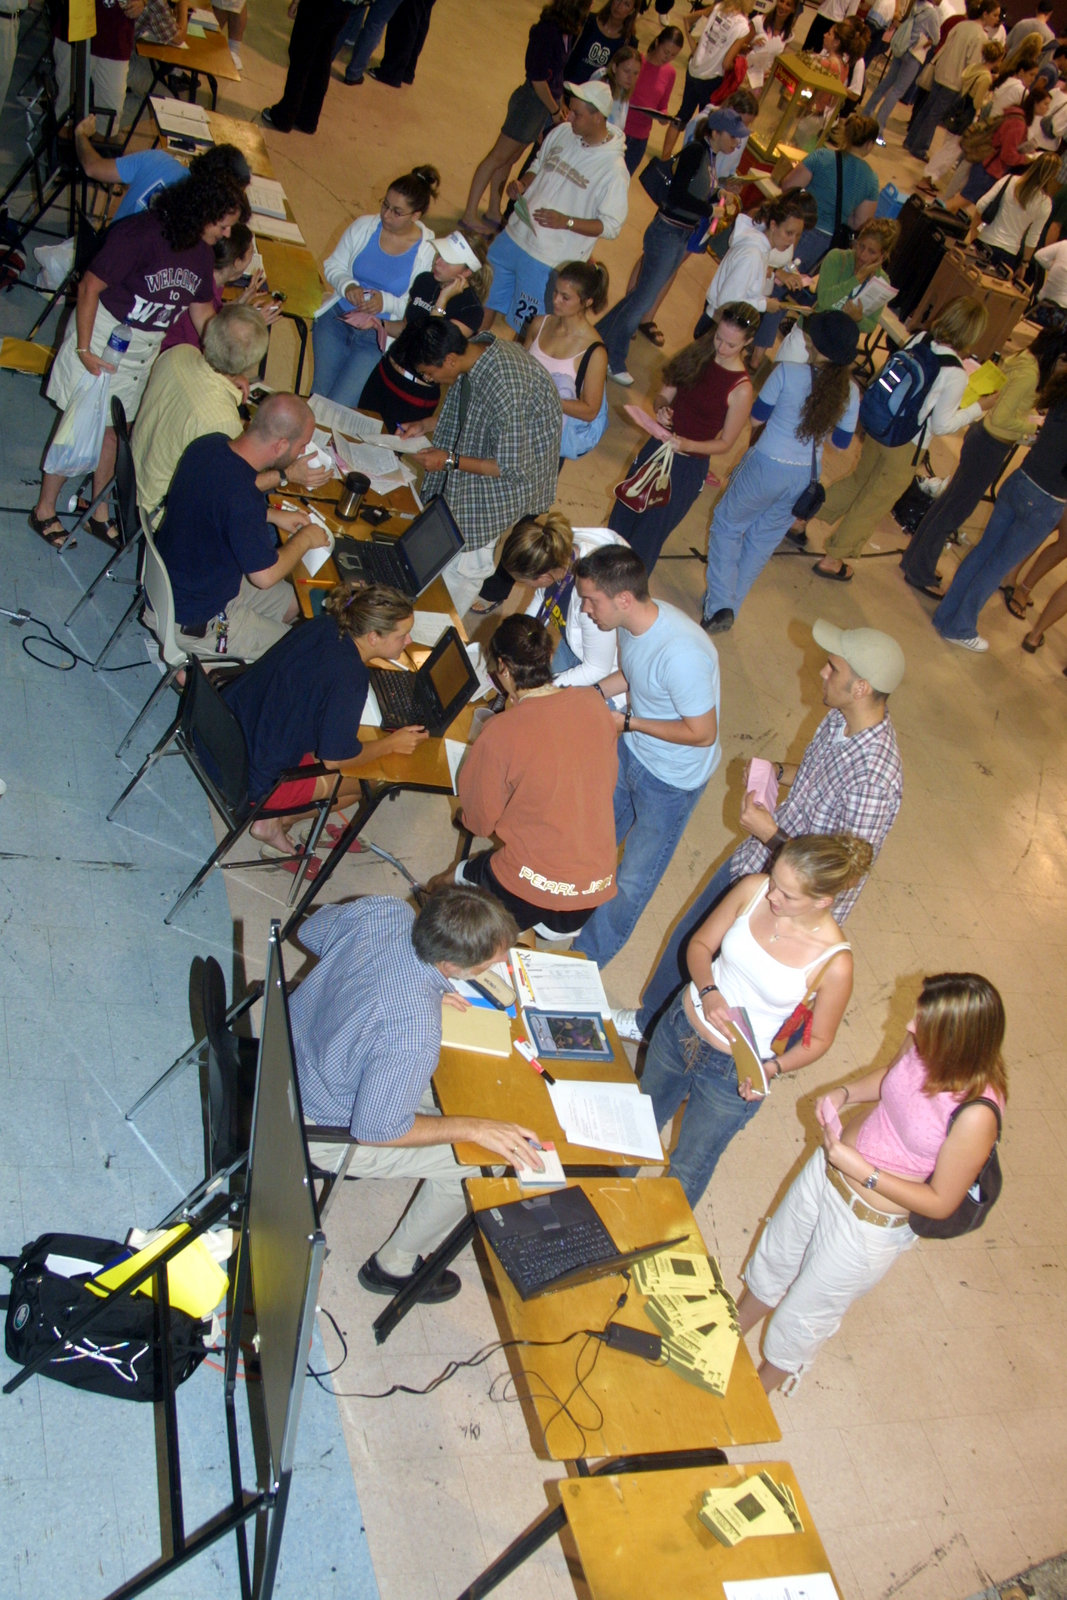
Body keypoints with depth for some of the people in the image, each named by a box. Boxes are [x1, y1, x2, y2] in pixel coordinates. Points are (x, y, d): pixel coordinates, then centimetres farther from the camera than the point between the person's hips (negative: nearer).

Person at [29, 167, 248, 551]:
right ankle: (44, 510, 18)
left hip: (146, 348, 6)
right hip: (103, 338, -6)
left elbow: (203, 312, 9)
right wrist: (84, 350, -22)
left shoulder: (202, 253, -3)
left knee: (114, 430, 16)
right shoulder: (140, 235, -26)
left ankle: (98, 511, 31)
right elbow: (89, 286, -22)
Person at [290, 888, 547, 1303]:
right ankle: (394, 1266, 24)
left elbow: (312, 931, 2)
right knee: (475, 1161, 3)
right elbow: (375, 1129, -26)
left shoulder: (382, 909, -21)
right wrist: (474, 1128, -18)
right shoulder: (414, 1035, -40)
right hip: (320, 1127, -7)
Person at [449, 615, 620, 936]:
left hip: (536, 883, -4)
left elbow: (480, 821, -7)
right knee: (562, 926, 36)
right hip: (599, 881, 4)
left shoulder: (500, 733, -19)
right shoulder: (594, 703, -6)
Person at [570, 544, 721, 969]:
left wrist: (626, 722, -23)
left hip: (671, 779, -7)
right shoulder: (633, 622, -12)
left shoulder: (680, 654, -39)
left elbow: (702, 733, -29)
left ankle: (586, 958, 33)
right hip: (630, 752, 8)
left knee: (632, 881, 12)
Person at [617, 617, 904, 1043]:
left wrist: (771, 835, -27)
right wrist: (778, 771, -7)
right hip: (753, 863, 8)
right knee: (687, 940, 26)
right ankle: (650, 1022, 54)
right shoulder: (840, 717, -10)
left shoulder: (875, 776, -36)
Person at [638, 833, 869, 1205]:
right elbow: (700, 944, -3)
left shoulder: (834, 962, -27)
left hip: (734, 1074, -4)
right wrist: (708, 991, -22)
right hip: (679, 1029, 4)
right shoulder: (753, 889, -18)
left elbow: (818, 1040, -10)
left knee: (686, 1172, 18)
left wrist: (772, 1069, -26)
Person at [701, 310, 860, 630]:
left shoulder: (788, 372, -19)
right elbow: (842, 442, 5)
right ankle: (729, 608, 32)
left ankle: (719, 607, 7)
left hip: (767, 468, -4)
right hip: (806, 477, 5)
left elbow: (758, 414, -5)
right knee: (763, 539, 21)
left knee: (727, 525, 16)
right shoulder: (850, 392, -7)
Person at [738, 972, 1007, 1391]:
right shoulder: (922, 1046, -19)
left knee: (803, 1317, 19)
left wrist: (860, 1169, -26)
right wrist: (844, 1094, -12)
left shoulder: (975, 1116, -35)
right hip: (825, 1170, 6)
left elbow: (941, 1203, -22)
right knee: (773, 1260, 29)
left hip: (867, 1225, -6)